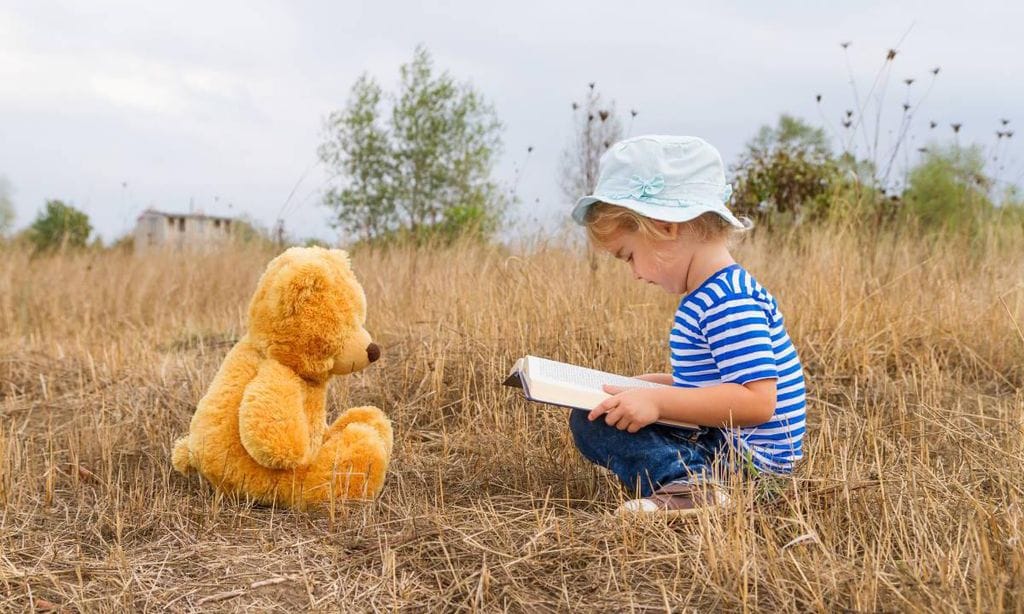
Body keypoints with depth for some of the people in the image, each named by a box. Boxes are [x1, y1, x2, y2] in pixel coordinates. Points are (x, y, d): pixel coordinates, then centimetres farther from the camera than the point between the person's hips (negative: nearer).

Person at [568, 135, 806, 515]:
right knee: (590, 416, 23)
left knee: (592, 423, -21)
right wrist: (649, 385, 14)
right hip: (719, 439, 12)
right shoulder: (710, 295, 12)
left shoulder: (730, 300, -22)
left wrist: (658, 402, -32)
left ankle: (685, 482, -40)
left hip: (748, 459, -12)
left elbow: (757, 400, -30)